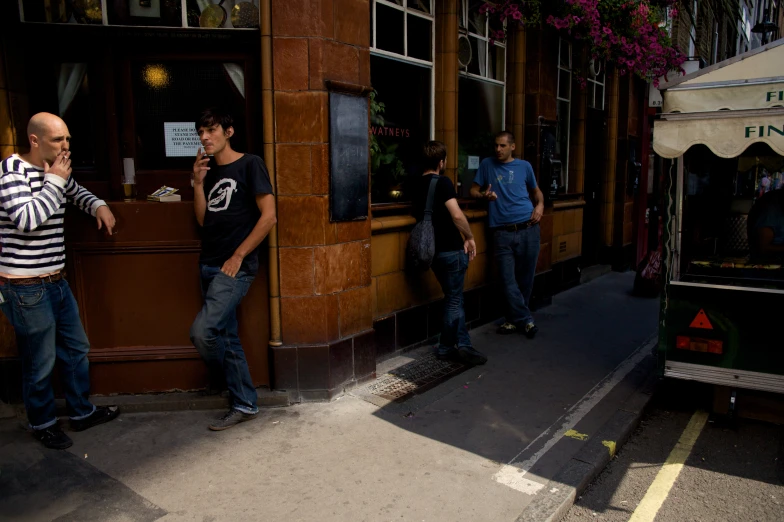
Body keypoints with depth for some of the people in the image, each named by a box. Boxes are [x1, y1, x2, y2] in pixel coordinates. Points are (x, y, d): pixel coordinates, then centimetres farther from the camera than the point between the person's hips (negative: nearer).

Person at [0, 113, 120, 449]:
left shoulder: (55, 172, 8)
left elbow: (76, 193, 30)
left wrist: (98, 206, 10)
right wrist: (54, 182, -18)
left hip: (56, 281, 8)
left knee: (76, 349, 17)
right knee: (40, 361, 6)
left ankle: (82, 412, 33)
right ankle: (42, 424, 27)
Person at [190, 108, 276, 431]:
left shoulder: (250, 164, -5)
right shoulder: (210, 173, 15)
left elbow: (268, 216, -12)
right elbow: (203, 219, 10)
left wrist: (238, 256, -13)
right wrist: (198, 182, -1)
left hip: (235, 267, -7)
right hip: (209, 266, 7)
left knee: (202, 331, -18)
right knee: (226, 337, 10)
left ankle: (222, 378, 10)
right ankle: (244, 405, 21)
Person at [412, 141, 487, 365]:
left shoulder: (417, 185, 9)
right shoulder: (442, 182, -14)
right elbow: (457, 215, -23)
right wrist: (469, 237, -9)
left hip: (433, 249, 8)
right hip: (450, 249, -8)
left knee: (454, 298, 16)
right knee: (453, 300, 4)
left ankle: (463, 345, 21)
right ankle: (446, 348, 11)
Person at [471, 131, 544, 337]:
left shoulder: (524, 166, 11)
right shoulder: (487, 164, 8)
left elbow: (536, 191, 22)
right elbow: (473, 190, 12)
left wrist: (540, 205, 1)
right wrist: (484, 195, -10)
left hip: (528, 229, 1)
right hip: (502, 232, -1)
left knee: (525, 278, 6)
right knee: (508, 280, -4)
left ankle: (516, 319, 21)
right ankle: (526, 320, 8)